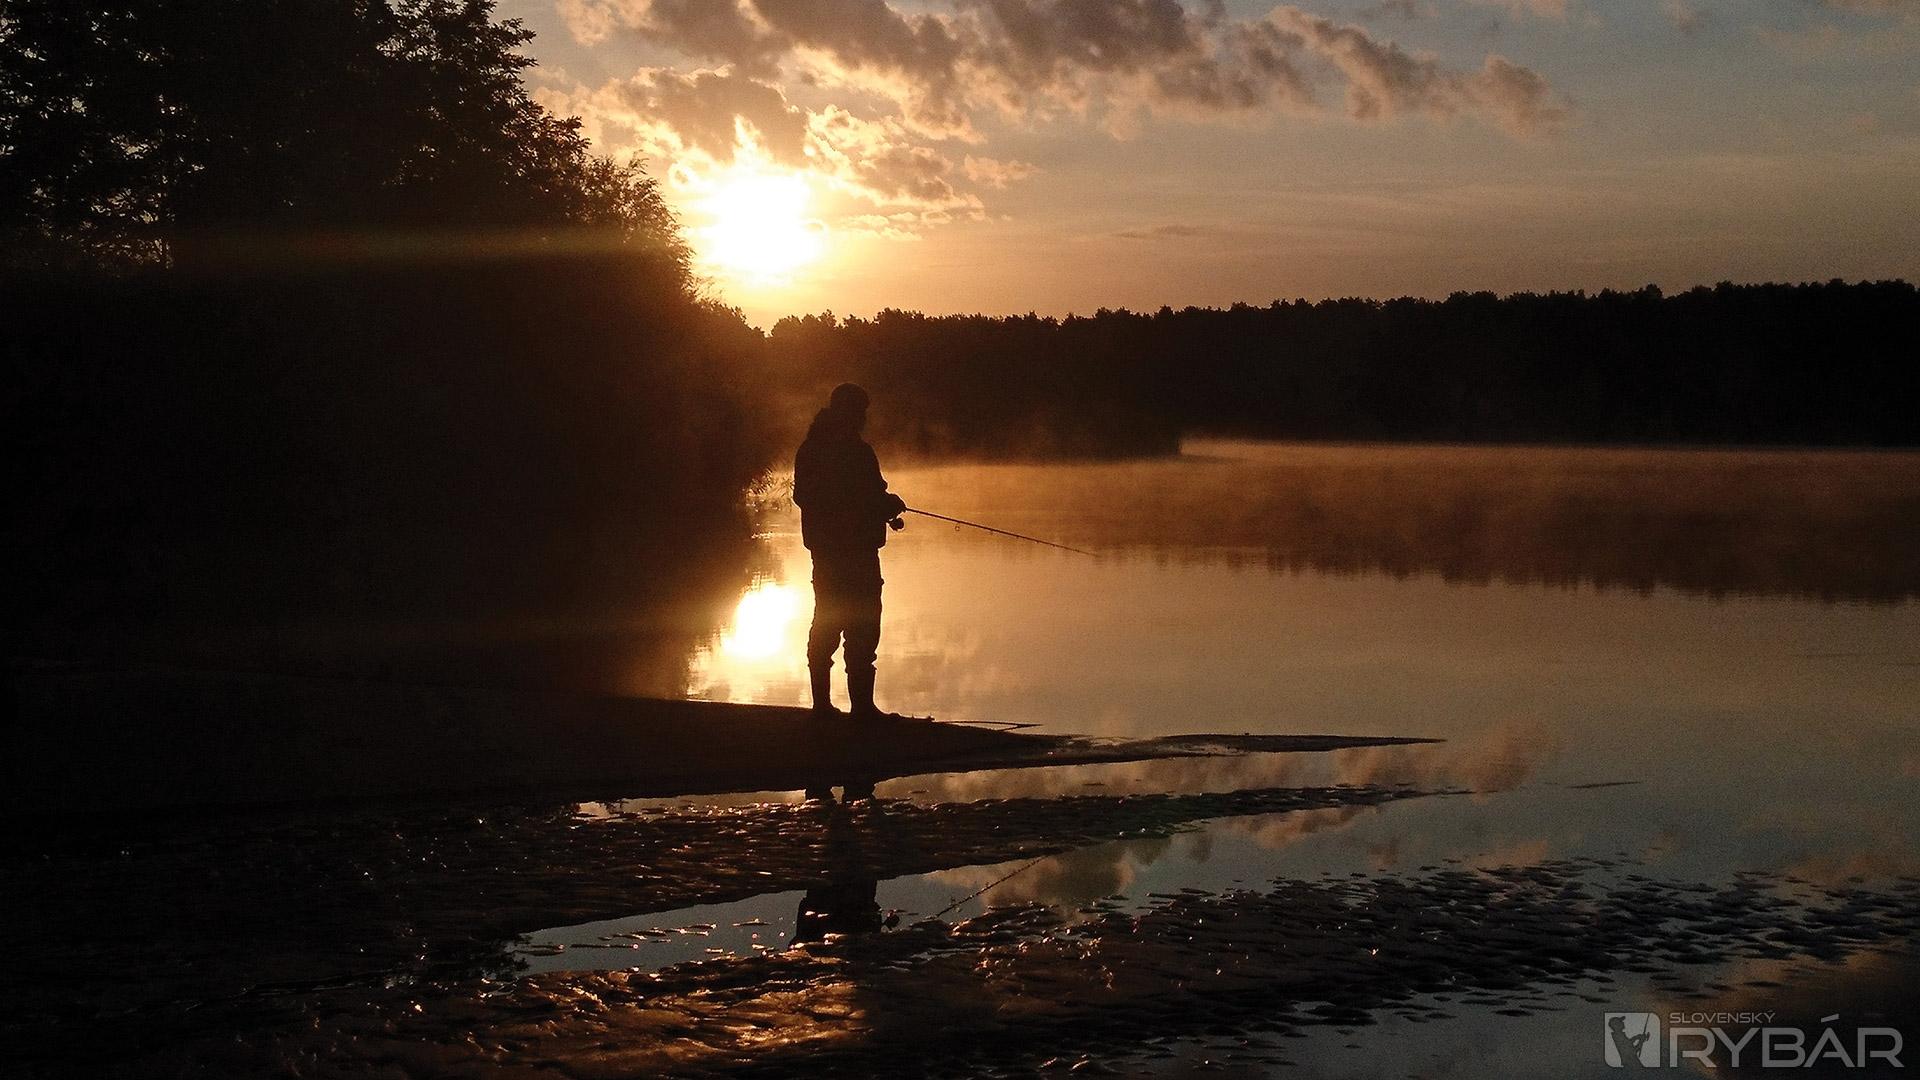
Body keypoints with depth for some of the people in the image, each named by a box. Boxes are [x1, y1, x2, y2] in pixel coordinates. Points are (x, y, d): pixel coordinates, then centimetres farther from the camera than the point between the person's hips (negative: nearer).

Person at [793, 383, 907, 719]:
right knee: (862, 629, -6)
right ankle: (862, 705, -10)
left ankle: (822, 703, 16)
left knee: (825, 627, 14)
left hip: (823, 549, 8)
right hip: (857, 550, -8)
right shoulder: (857, 452, -15)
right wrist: (892, 505, 4)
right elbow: (875, 499, -19)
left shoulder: (809, 449, 10)